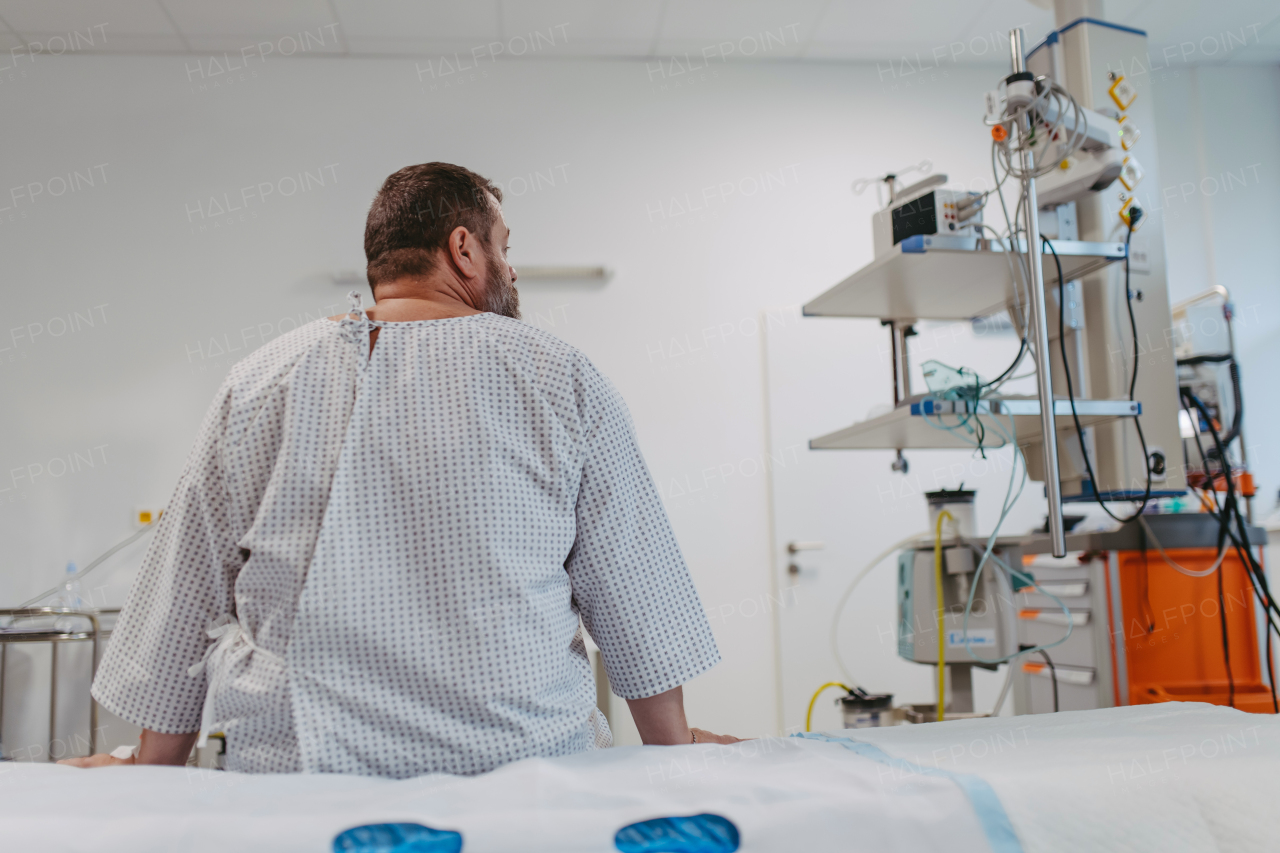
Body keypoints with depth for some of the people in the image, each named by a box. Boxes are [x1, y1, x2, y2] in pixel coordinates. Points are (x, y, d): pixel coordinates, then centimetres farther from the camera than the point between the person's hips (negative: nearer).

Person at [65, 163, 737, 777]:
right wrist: (673, 749, 15)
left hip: (295, 768, 2)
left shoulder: (257, 384, 2)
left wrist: (151, 770, 19)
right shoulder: (563, 381, -2)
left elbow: (184, 606, 7)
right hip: (520, 761, -1)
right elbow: (634, 598, 2)